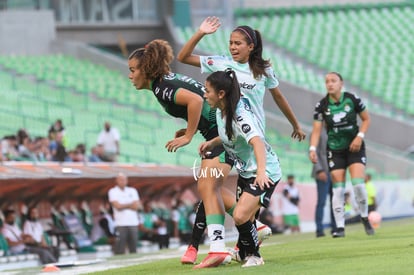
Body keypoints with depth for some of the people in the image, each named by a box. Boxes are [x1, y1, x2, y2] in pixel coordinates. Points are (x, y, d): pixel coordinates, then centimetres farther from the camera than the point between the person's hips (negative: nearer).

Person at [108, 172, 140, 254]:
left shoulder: (133, 191, 13)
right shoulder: (113, 192, 2)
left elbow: (136, 206, 1)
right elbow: (118, 206, -10)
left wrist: (123, 206, -5)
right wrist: (130, 204, 0)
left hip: (133, 223, 4)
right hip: (121, 224, -4)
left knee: (133, 250, 5)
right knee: (120, 250, -9)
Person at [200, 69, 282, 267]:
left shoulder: (241, 116, -28)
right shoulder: (220, 112, 0)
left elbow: (257, 142, -43)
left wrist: (261, 171, -57)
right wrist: (212, 143, 7)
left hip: (264, 174, -9)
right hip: (245, 172, 9)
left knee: (240, 216, -20)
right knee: (245, 219, 16)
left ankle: (254, 256, -1)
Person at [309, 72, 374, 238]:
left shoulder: (352, 99, -7)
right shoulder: (322, 105, -6)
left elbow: (366, 119, 4)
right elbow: (316, 130, -7)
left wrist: (360, 136, -11)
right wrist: (313, 149, -21)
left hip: (355, 147, -1)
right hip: (335, 150, 1)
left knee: (358, 184, -15)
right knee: (338, 189, -4)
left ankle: (364, 217, 9)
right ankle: (340, 227, 2)